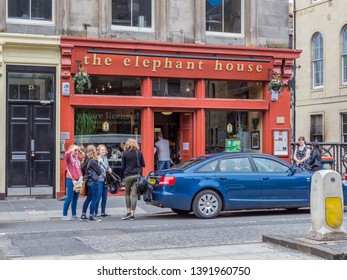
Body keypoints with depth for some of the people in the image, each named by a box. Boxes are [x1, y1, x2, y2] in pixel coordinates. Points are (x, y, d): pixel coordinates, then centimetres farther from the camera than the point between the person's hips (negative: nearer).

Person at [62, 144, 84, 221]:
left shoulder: (77, 158, 12)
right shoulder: (69, 157, -6)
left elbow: (83, 156, 31)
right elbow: (66, 153, -29)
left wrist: (80, 151, 14)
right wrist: (73, 148, -15)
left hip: (78, 180, 7)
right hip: (70, 180, -7)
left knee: (75, 199, 13)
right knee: (69, 198, -6)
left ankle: (74, 214, 22)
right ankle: (64, 215, 0)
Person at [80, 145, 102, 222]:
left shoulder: (86, 160, 6)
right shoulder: (93, 161, -16)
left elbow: (83, 170, 12)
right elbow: (99, 171, -10)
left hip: (88, 181, 8)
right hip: (93, 182, -8)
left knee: (88, 198, 18)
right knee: (94, 199, -2)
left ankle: (83, 215, 23)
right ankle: (91, 216, -1)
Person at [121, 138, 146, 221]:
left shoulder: (125, 153, -4)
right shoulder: (139, 152, 1)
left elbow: (123, 166, 0)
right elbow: (143, 164, 7)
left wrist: (124, 173, 18)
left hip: (128, 176, -2)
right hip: (137, 175, 2)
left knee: (127, 193, 13)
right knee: (134, 194, 2)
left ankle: (129, 212, 4)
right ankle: (132, 214, -1)